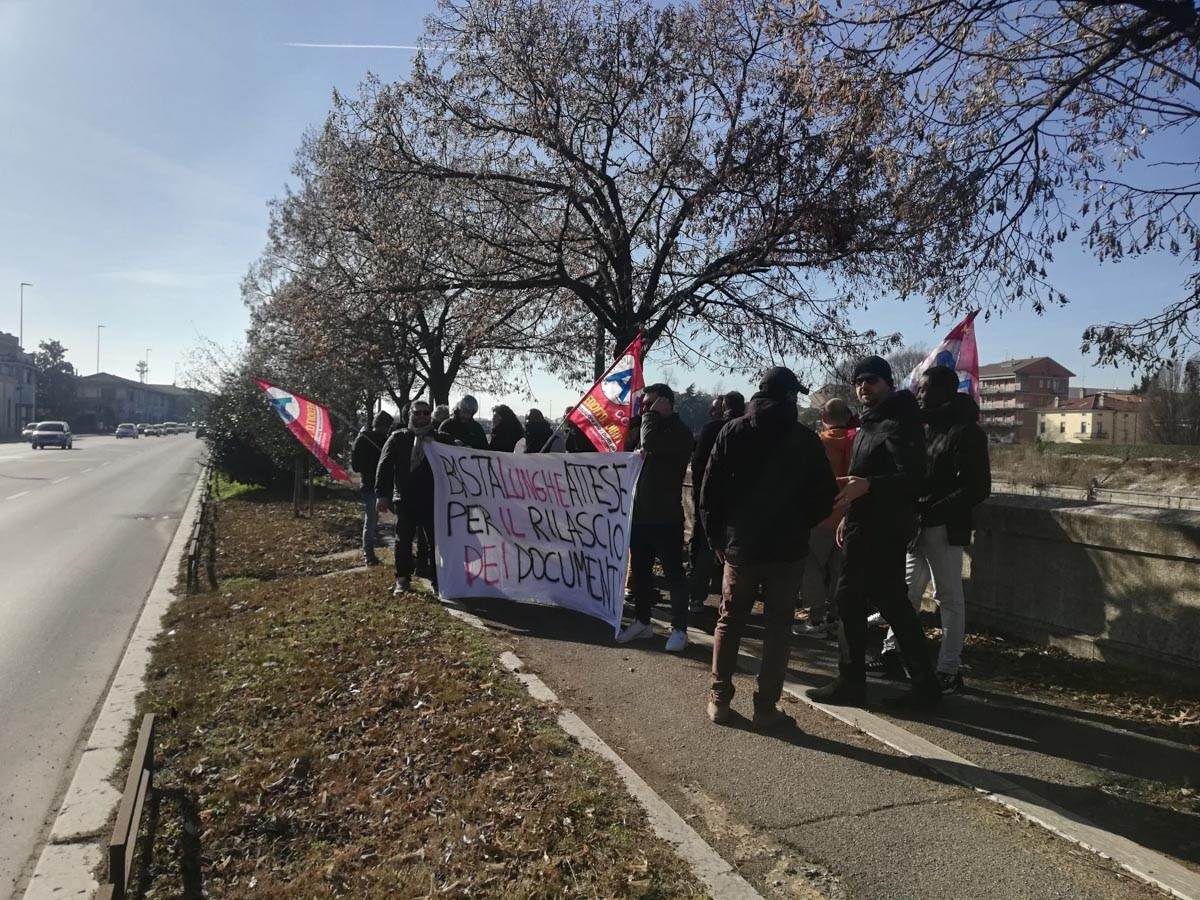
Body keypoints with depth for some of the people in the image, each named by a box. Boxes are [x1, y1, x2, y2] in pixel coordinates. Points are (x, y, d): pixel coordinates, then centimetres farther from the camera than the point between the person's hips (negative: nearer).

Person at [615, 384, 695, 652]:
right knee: (640, 571, 15)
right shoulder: (653, 427, 14)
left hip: (665, 518, -8)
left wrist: (652, 414, -15)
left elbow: (650, 443, -27)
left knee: (673, 573, 1)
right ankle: (641, 622, 28)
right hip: (640, 514, 8)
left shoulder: (678, 432, -10)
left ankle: (679, 629, 12)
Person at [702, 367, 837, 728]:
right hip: (788, 549, -1)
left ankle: (719, 699, 18)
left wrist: (717, 539, 4)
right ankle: (766, 706, 11)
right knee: (778, 627, 8)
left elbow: (710, 493, -3)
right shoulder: (805, 439, -5)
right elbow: (825, 497, -2)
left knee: (729, 622, 14)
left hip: (739, 547, 2)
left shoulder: (732, 432, -1)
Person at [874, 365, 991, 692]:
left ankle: (948, 671, 13)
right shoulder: (926, 427, 13)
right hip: (916, 526, 8)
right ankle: (891, 652, 28)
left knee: (949, 597, 3)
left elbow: (976, 489, -17)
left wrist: (930, 511, -21)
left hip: (944, 530, -8)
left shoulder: (966, 432, -11)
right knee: (908, 590, 16)